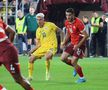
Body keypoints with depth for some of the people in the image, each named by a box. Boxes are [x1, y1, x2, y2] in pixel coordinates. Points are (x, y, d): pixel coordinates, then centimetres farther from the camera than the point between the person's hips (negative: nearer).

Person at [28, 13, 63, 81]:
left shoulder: (50, 25, -1)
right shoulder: (38, 30, 14)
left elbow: (60, 31, 4)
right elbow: (39, 44, 15)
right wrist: (33, 50, 0)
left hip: (51, 46, -6)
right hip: (42, 47, 6)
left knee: (47, 57, -35)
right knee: (31, 58, -4)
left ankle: (48, 72, -11)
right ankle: (30, 76, 8)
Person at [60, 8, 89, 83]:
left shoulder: (78, 23, -23)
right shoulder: (67, 22, 1)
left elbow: (86, 36, -21)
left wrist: (78, 45, -24)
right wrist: (64, 43, 5)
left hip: (80, 44, -8)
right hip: (73, 43, 8)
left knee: (73, 62, -12)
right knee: (63, 58, 1)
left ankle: (82, 78, 7)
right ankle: (76, 67, 24)